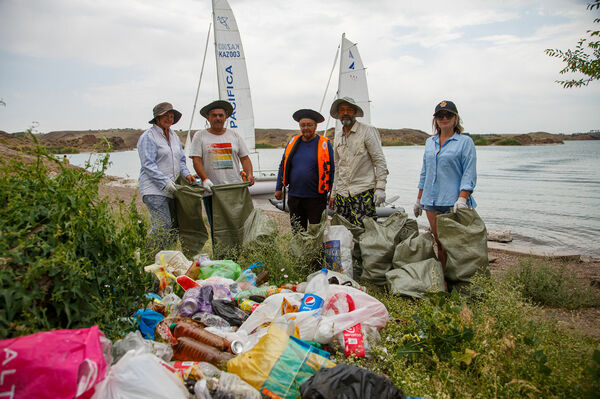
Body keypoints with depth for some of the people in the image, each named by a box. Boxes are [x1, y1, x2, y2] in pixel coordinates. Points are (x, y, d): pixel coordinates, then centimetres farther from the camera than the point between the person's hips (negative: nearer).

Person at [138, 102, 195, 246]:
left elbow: (181, 160, 24)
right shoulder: (148, 137, -6)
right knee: (163, 226, -14)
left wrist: (186, 174, 5)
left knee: (175, 226, 6)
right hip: (154, 190, -8)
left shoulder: (174, 136, 19)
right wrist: (165, 182, -22)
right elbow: (148, 164, -14)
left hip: (172, 189, 8)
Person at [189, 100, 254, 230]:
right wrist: (205, 179, -16)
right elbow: (197, 161, -1)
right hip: (212, 191, -2)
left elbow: (245, 157, 13)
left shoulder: (234, 135, 15)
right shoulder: (200, 136, 8)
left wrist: (249, 174, -5)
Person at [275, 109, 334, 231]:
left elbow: (332, 170, -2)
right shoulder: (293, 142, 7)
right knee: (297, 232, 15)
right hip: (294, 197, 4)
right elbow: (283, 166, 14)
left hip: (316, 198, -4)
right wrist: (279, 188, 12)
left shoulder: (324, 144, -3)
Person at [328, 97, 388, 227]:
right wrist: (333, 193, 20)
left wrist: (380, 188, -13)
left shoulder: (367, 131, -1)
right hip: (342, 194, 6)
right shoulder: (338, 139, 17)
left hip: (363, 192, -6)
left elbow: (380, 161, -4)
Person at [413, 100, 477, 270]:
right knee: (439, 243, 8)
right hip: (431, 202, 5)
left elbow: (469, 174, -7)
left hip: (453, 202, -5)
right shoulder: (430, 142, 16)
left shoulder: (465, 142, 0)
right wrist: (419, 199, 18)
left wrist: (462, 199, -18)